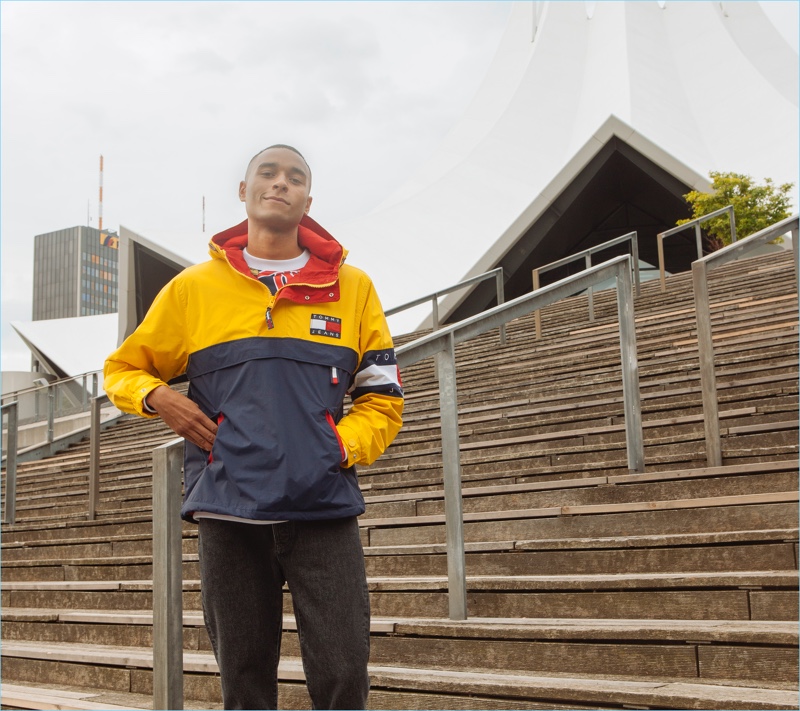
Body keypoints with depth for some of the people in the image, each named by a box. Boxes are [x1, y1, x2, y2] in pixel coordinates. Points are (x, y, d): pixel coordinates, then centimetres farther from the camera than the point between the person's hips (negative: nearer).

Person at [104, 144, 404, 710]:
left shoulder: (352, 286, 9)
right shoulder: (193, 288, 10)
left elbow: (383, 397, 11)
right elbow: (123, 369, 20)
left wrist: (343, 447, -7)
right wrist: (157, 398, -2)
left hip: (324, 508, 0)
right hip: (230, 511, 1)